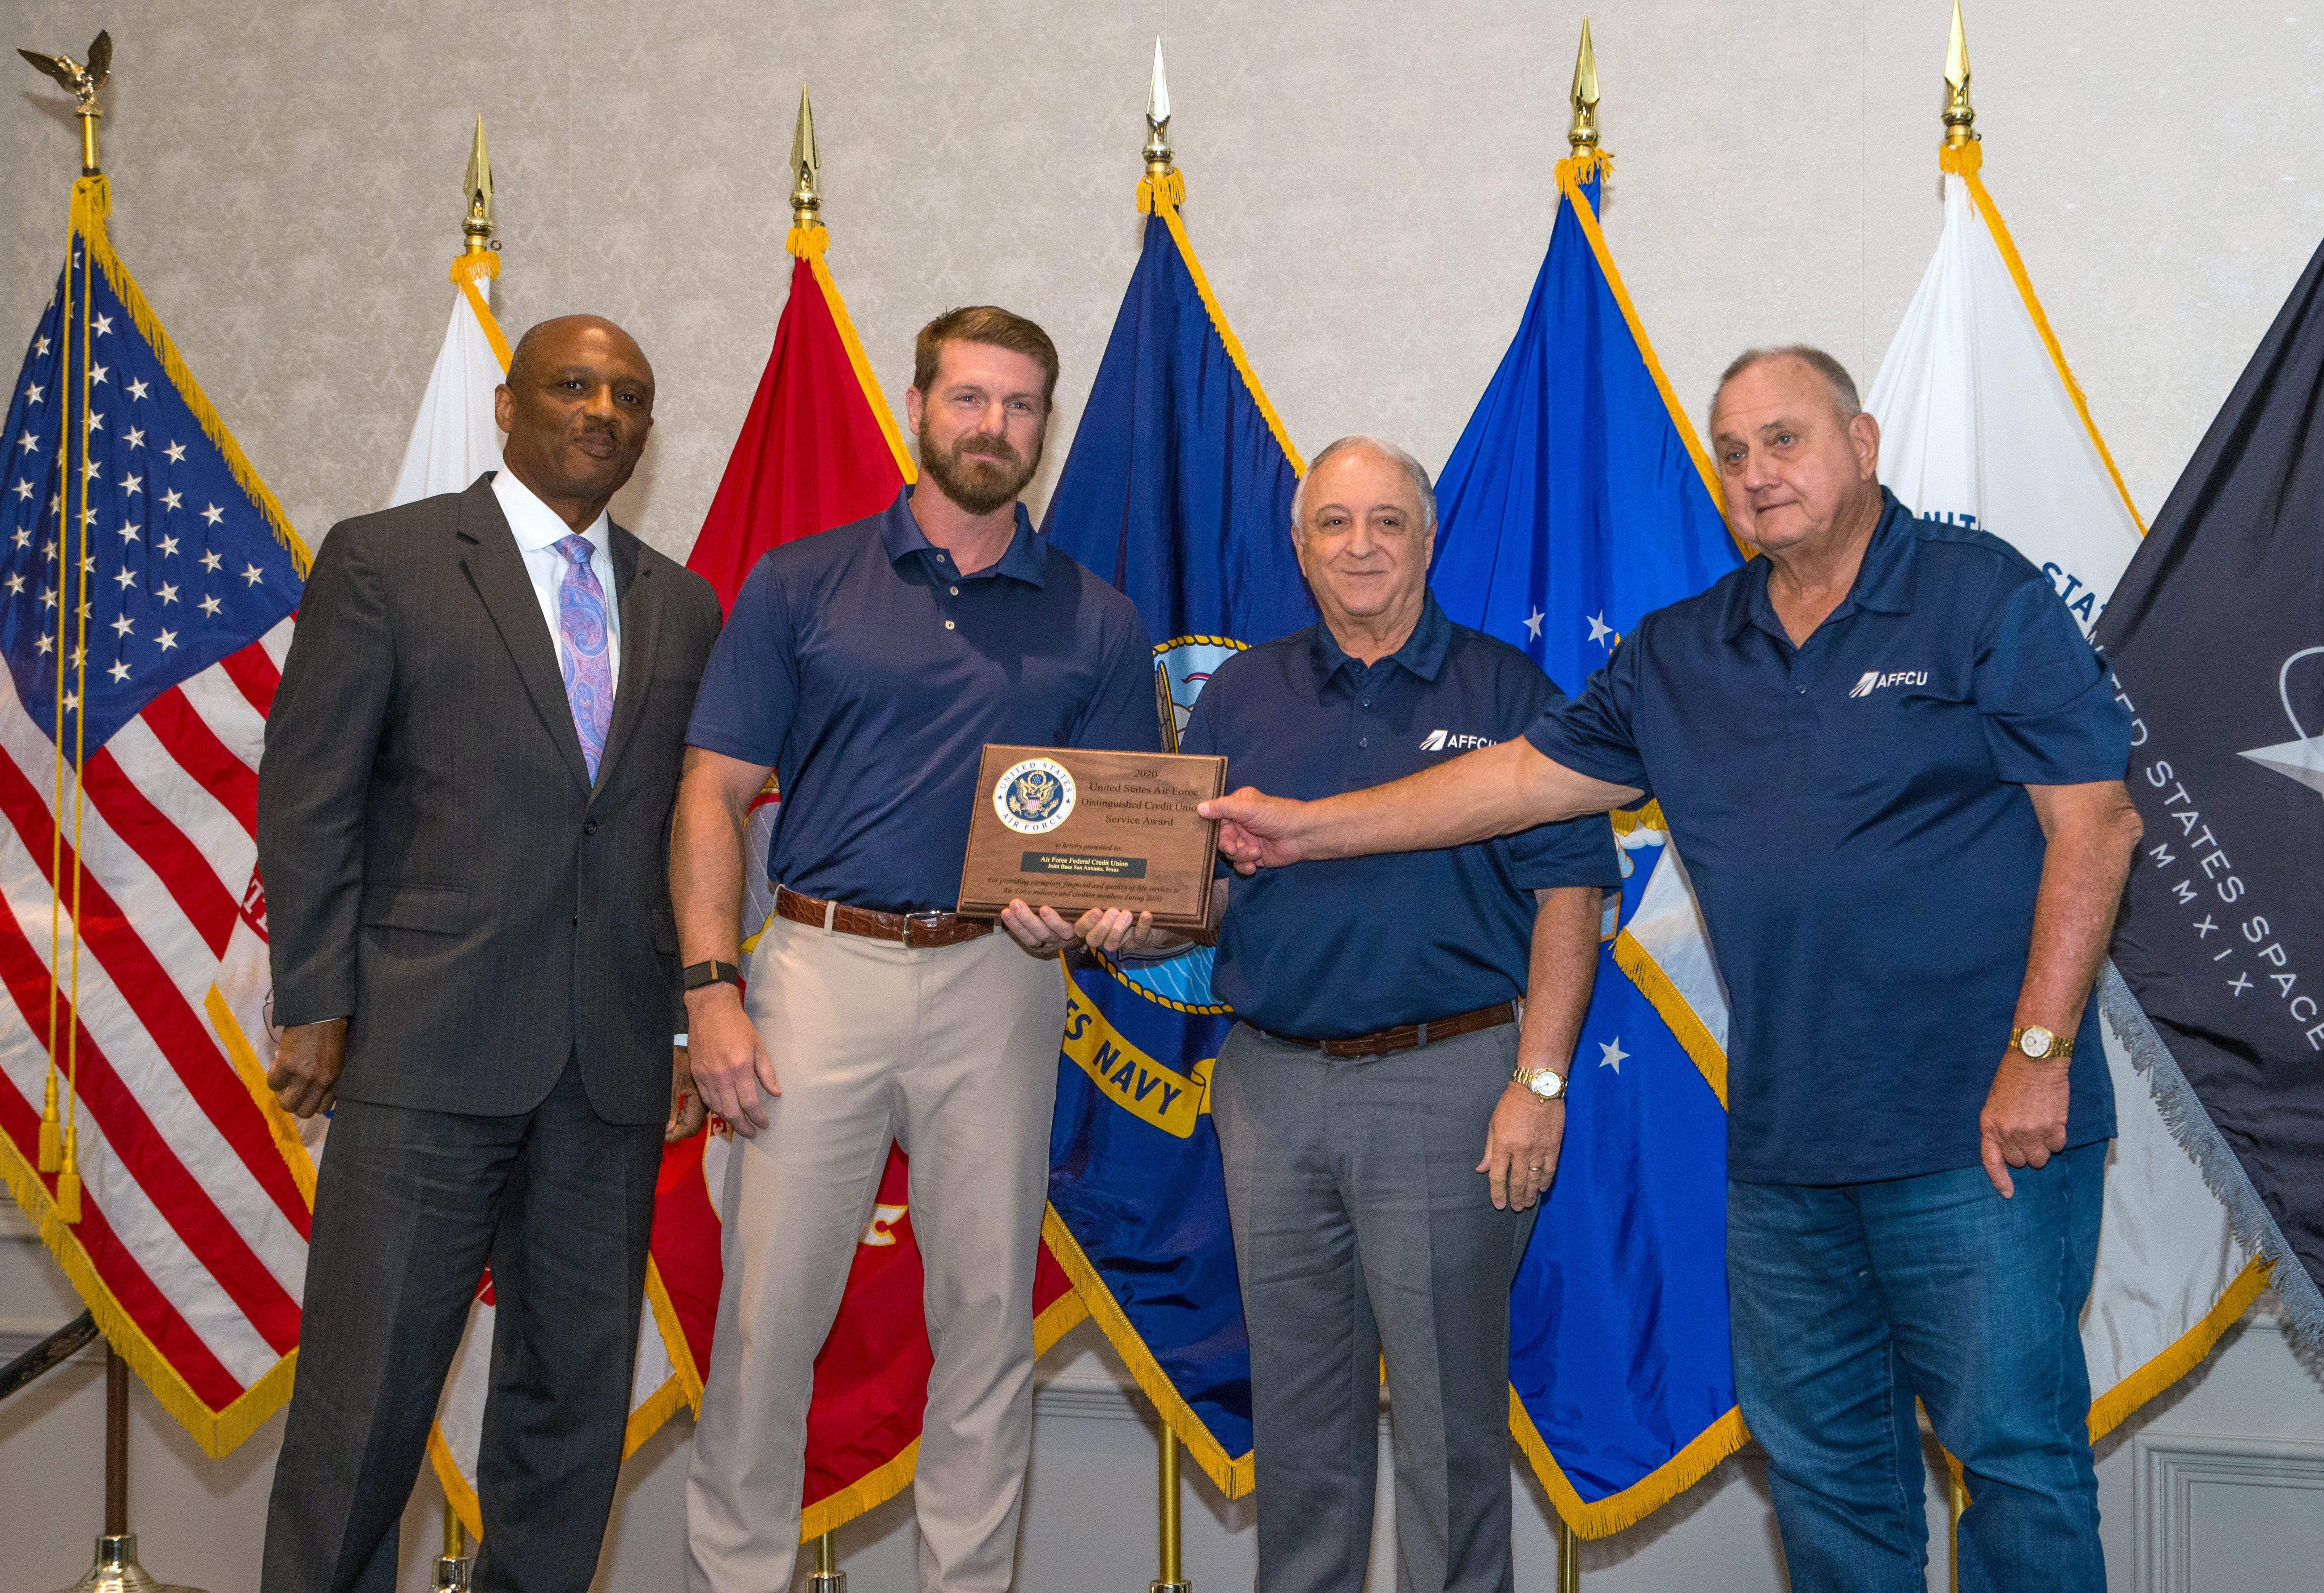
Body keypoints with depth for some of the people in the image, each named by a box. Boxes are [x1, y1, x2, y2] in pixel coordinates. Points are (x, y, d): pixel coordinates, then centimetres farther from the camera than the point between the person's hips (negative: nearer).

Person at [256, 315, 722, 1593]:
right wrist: (315, 1006, -7)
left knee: (578, 1389, 11)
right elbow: (307, 795, -2)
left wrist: (693, 1015, 9)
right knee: (368, 1385, 0)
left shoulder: (681, 606, 14)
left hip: (614, 1058, 4)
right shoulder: (384, 561, 2)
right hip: (427, 1048, -4)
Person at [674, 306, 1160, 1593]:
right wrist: (711, 988, -7)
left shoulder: (1096, 624, 9)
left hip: (999, 981, 1)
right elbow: (713, 795, 3)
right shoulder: (800, 584, 5)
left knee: (987, 1315, 8)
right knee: (767, 1308, 1)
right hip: (820, 966, -1)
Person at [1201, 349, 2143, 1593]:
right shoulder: (1680, 657, 12)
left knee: (2017, 1447, 2)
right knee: (1818, 1456, 14)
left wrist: (2040, 1054, -13)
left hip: (1978, 1132, -5)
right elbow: (1525, 774, 12)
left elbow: (2095, 825, -7)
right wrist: (1306, 829, 8)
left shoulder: (1985, 597, -3)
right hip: (1783, 1142, 5)